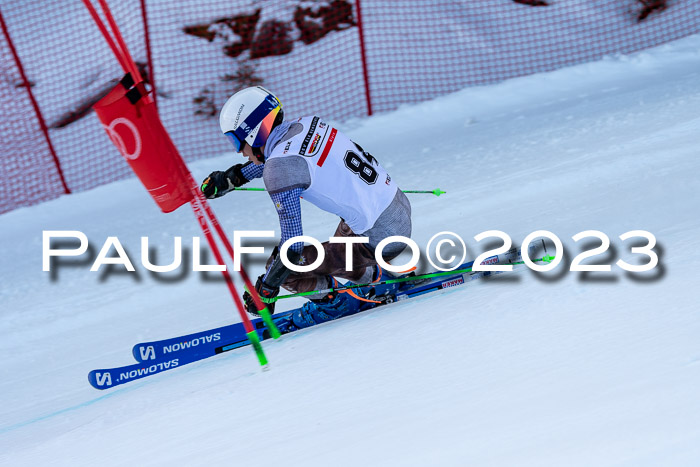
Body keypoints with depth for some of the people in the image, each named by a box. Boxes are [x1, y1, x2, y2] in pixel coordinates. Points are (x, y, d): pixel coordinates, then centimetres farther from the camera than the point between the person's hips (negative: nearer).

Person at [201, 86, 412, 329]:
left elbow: (293, 243, -20)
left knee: (285, 265, -7)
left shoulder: (278, 169, -19)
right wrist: (230, 178, 29)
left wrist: (265, 290, -8)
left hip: (380, 238, -9)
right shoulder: (305, 124, 4)